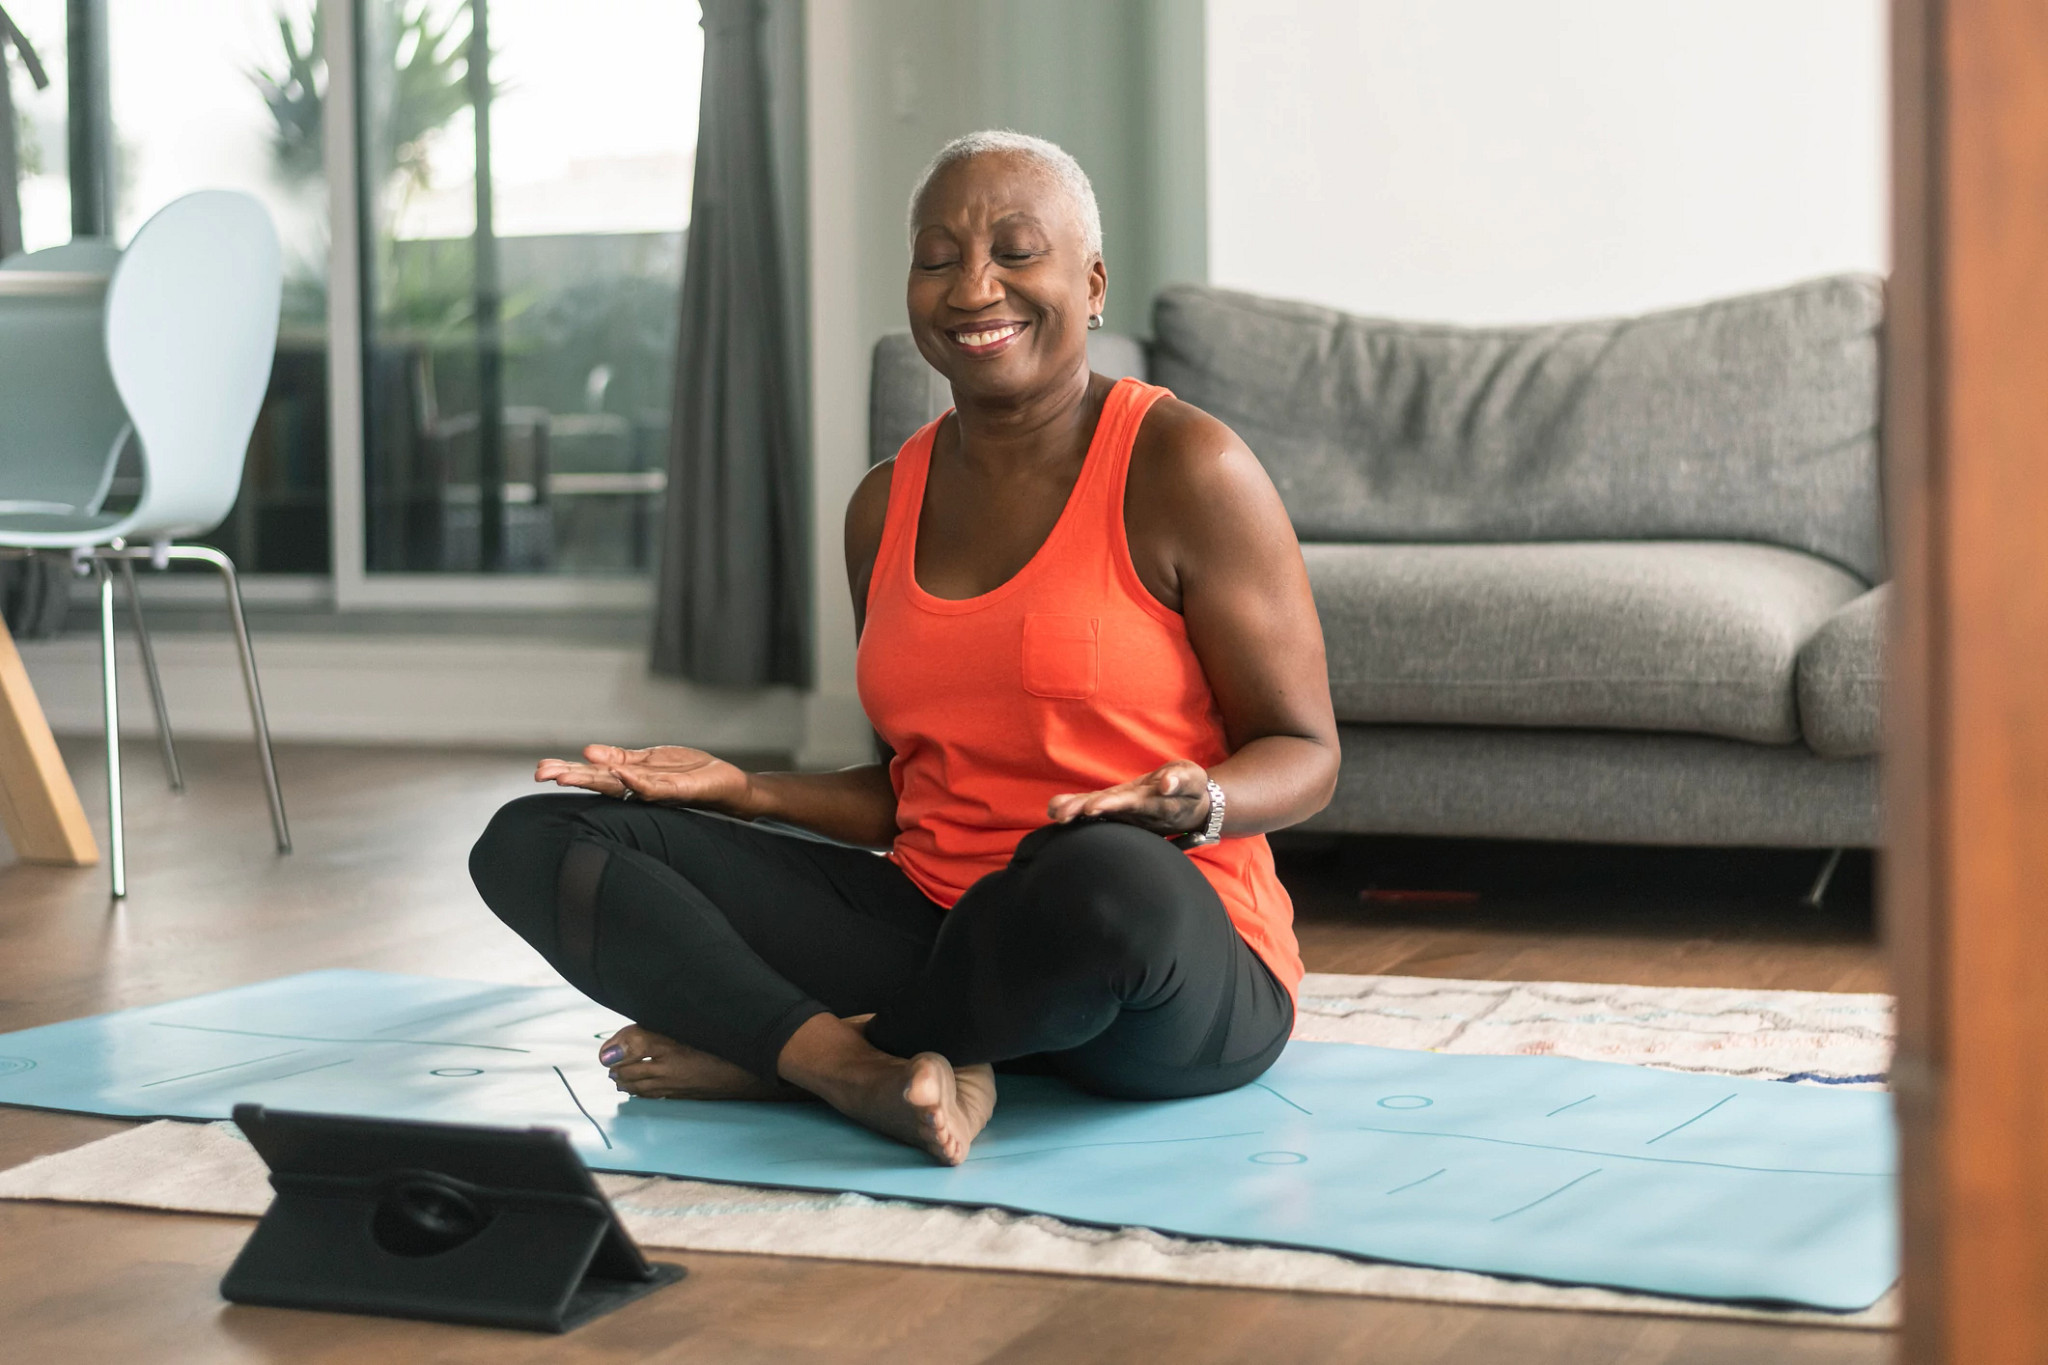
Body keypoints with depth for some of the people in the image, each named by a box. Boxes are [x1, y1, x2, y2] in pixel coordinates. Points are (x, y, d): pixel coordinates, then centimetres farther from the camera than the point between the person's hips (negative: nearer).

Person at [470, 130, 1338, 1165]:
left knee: (1108, 873, -44)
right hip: (930, 923, 6)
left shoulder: (1183, 468, -6)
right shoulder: (887, 508, 12)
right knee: (534, 842, -5)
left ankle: (770, 1053, -15)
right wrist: (742, 791, 5)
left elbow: (1304, 753, -4)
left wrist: (1196, 803, -25)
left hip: (1175, 972, -5)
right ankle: (861, 1072, -27)